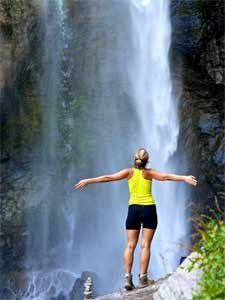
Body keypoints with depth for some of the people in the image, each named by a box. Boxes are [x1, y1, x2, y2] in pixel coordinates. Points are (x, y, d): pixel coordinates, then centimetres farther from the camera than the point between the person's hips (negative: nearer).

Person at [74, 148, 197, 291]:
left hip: (133, 209, 2)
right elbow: (166, 176, -18)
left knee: (130, 245, 6)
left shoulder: (129, 172, 0)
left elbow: (108, 177, -2)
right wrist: (184, 178, -22)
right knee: (145, 245, 1)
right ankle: (142, 278, -1)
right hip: (149, 209, -2)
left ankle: (128, 277, -2)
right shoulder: (149, 172, -4)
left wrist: (87, 181, 3)